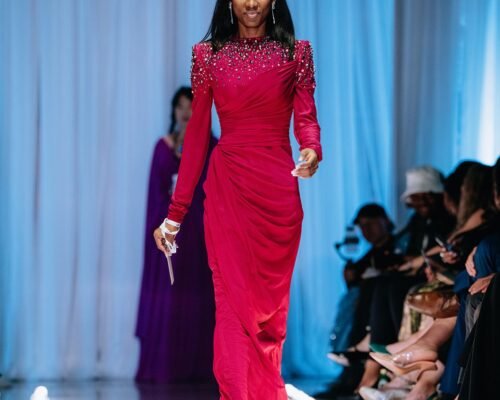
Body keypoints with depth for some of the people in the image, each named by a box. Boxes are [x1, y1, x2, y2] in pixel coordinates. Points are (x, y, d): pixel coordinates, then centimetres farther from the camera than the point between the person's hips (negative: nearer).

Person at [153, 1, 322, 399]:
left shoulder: (296, 52, 6)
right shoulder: (208, 54, 5)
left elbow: (306, 117, -2)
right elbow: (197, 135, 5)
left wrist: (312, 149, -28)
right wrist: (175, 213, 1)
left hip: (278, 189, 1)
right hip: (227, 187, -1)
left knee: (272, 299, 8)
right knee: (233, 300, -6)